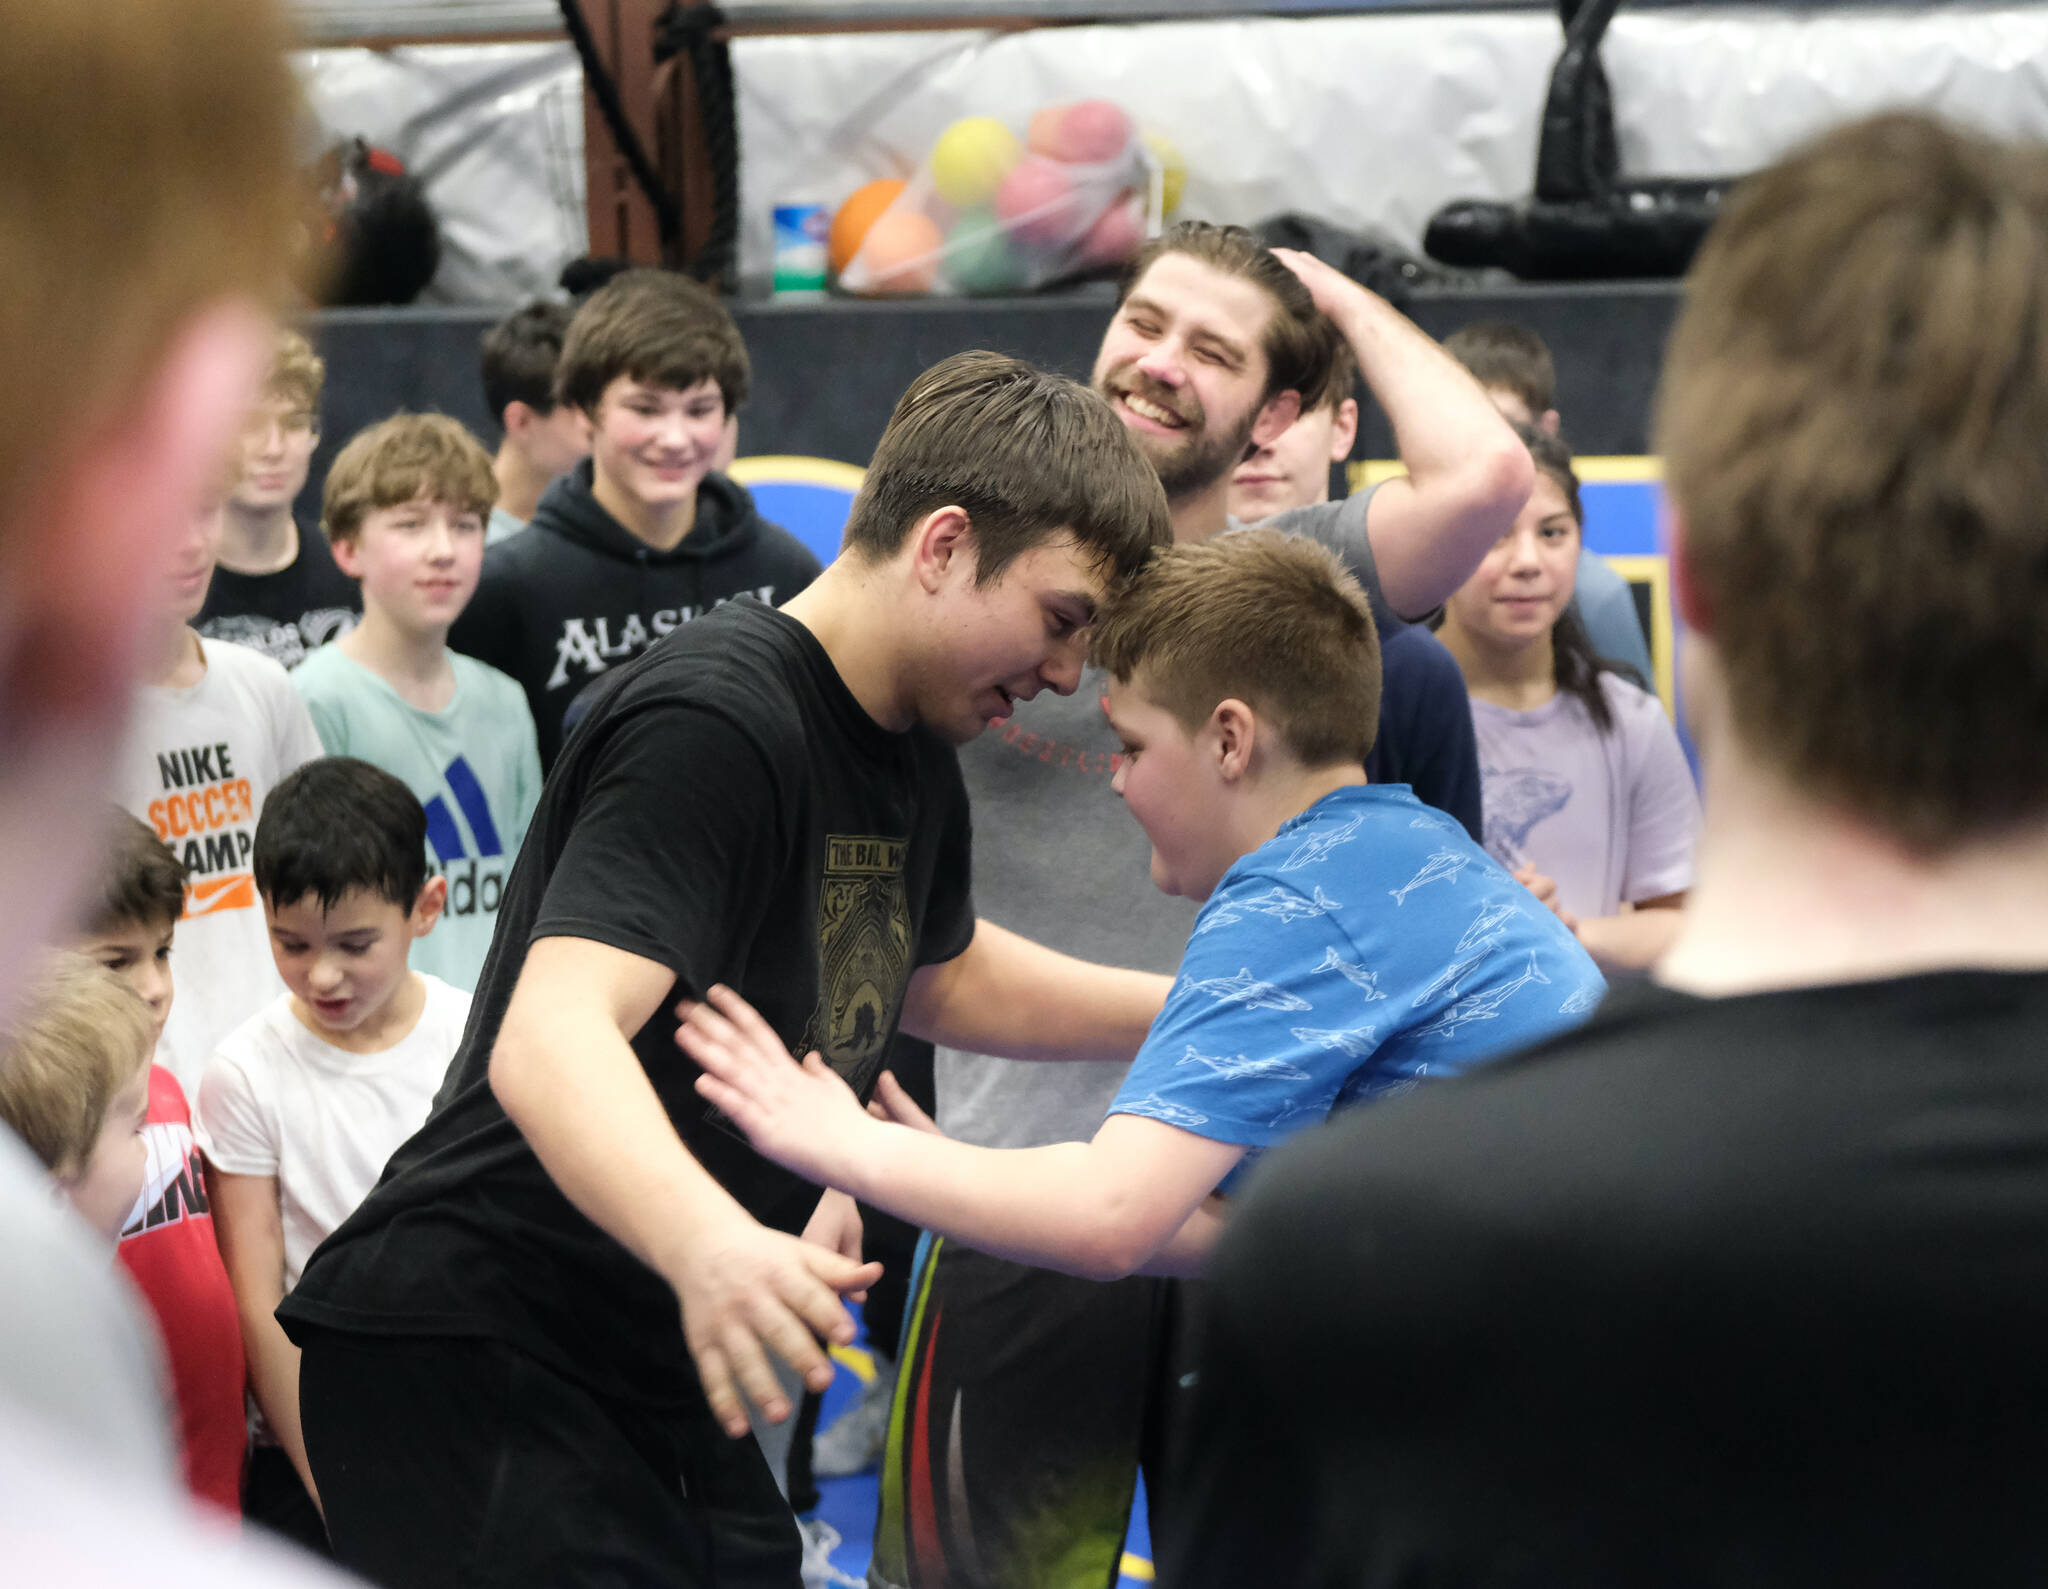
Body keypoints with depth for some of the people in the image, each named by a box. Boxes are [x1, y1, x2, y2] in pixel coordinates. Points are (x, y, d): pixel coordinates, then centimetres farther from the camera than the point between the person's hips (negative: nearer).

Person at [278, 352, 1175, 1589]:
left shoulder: (914, 757, 10)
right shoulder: (715, 723, -20)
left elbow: (938, 973, 32)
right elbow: (549, 1042, -33)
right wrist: (712, 1246, -51)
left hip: (659, 1369, 9)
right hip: (472, 1343, -9)